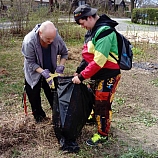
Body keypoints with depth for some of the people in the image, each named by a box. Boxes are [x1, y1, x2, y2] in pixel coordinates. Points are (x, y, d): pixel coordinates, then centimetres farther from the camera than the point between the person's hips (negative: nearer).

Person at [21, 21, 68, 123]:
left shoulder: (57, 38, -25)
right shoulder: (29, 42, -32)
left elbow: (65, 53, -6)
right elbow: (31, 63, -23)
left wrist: (60, 67, -18)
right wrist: (43, 72, -32)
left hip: (50, 72, 2)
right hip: (34, 73, -2)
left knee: (53, 95, 11)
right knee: (34, 97, 10)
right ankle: (39, 116, 30)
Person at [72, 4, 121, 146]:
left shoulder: (104, 31, -25)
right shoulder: (92, 30, 6)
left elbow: (98, 61, -28)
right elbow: (88, 55, 13)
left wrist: (82, 77, -22)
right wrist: (79, 71, 6)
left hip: (108, 76, -9)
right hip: (97, 75, 9)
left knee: (102, 105, 2)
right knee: (94, 98, 25)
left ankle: (103, 134, 20)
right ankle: (96, 117, 50)